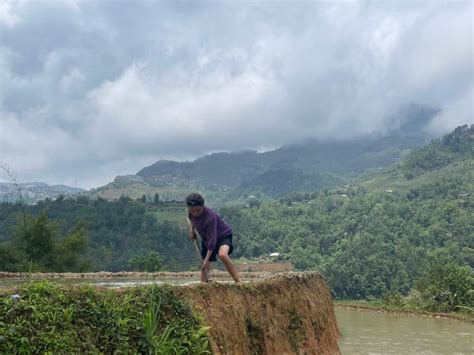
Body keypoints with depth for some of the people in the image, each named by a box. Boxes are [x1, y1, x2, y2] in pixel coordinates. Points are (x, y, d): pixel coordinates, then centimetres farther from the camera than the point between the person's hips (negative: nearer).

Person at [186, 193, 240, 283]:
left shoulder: (210, 217, -36)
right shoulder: (191, 213, -15)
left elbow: (212, 239, -34)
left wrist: (207, 258, -36)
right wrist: (191, 229, -2)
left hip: (223, 234, -8)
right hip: (206, 238, 8)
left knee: (222, 255, -36)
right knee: (205, 265, 4)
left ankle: (238, 282, -32)